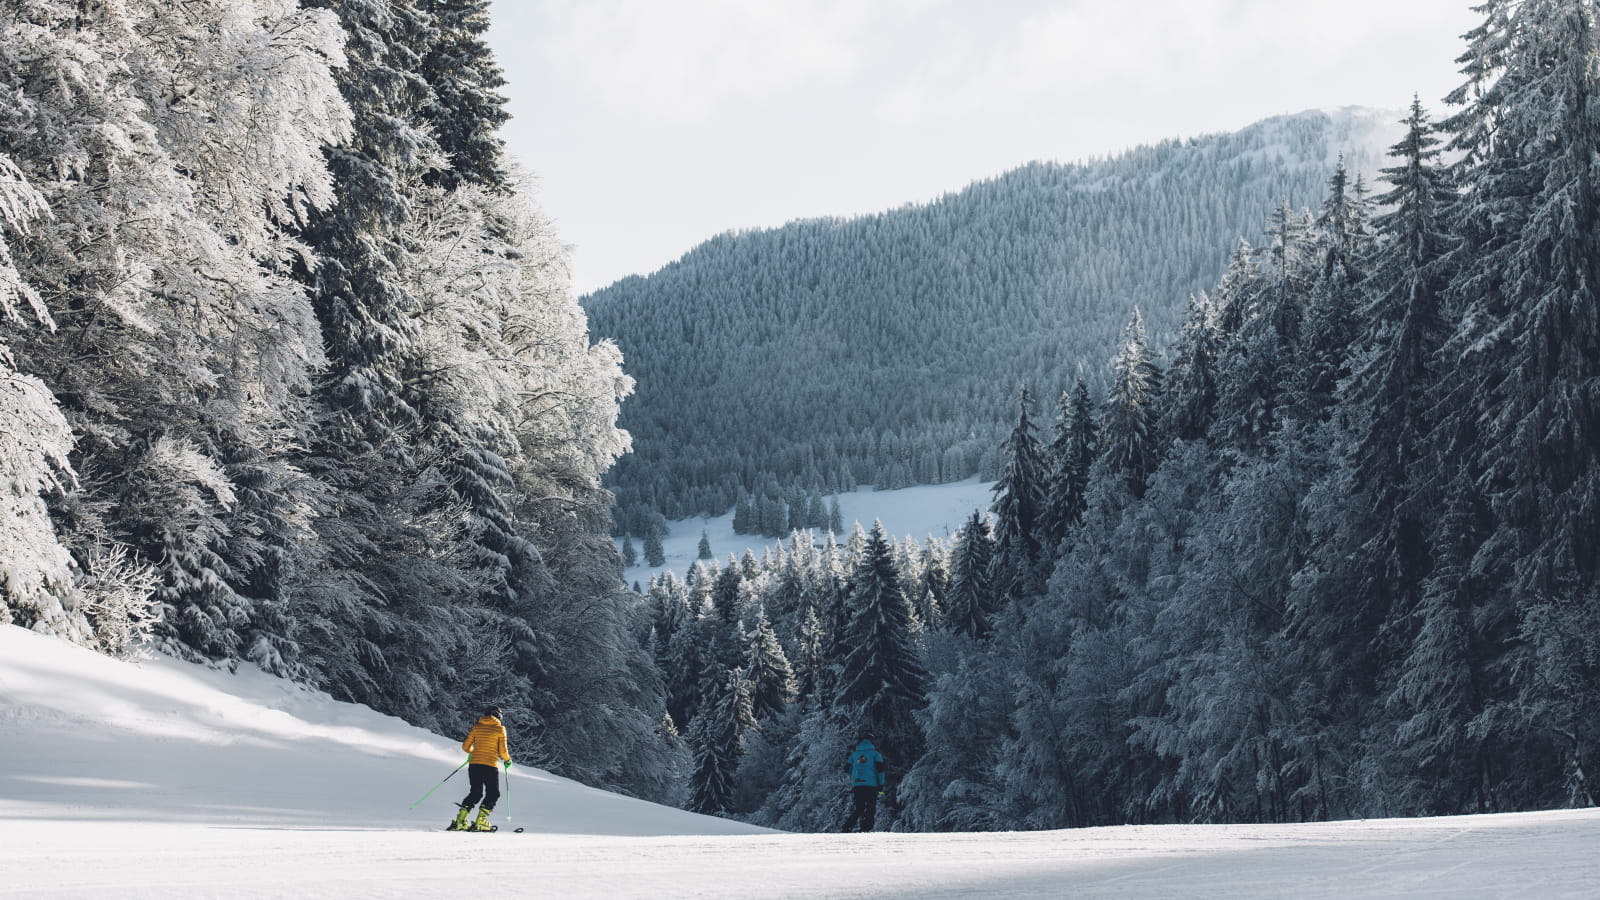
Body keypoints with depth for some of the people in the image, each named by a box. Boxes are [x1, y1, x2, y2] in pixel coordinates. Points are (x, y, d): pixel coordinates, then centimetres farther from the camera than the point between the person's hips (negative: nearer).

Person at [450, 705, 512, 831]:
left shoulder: (477, 727, 9)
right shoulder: (500, 729, -1)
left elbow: (465, 746, 9)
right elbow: (503, 751, -4)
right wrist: (507, 760, 17)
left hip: (474, 764, 4)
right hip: (490, 766, -4)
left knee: (475, 793, 18)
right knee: (493, 794, 12)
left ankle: (459, 821, 7)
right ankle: (480, 823, -2)